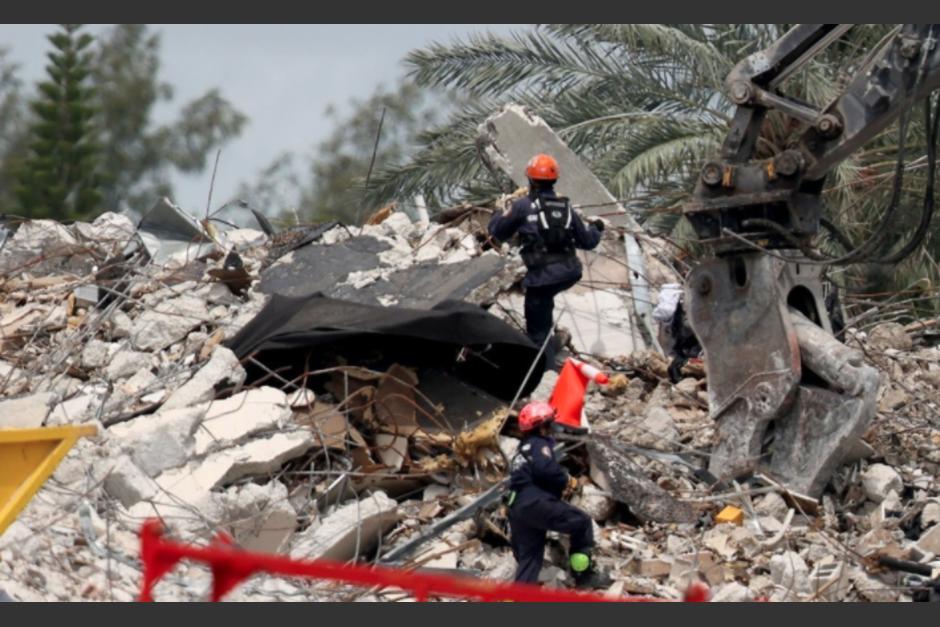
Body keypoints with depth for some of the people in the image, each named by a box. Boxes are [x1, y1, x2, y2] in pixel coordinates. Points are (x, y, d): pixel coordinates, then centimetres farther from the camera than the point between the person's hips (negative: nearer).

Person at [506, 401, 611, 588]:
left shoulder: (523, 448, 29)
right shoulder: (539, 444, -1)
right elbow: (546, 469, -20)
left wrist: (562, 482, 16)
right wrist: (566, 480, -3)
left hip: (517, 508, 9)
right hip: (535, 503, -9)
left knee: (528, 557, 12)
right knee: (581, 522, -3)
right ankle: (583, 574, -5)